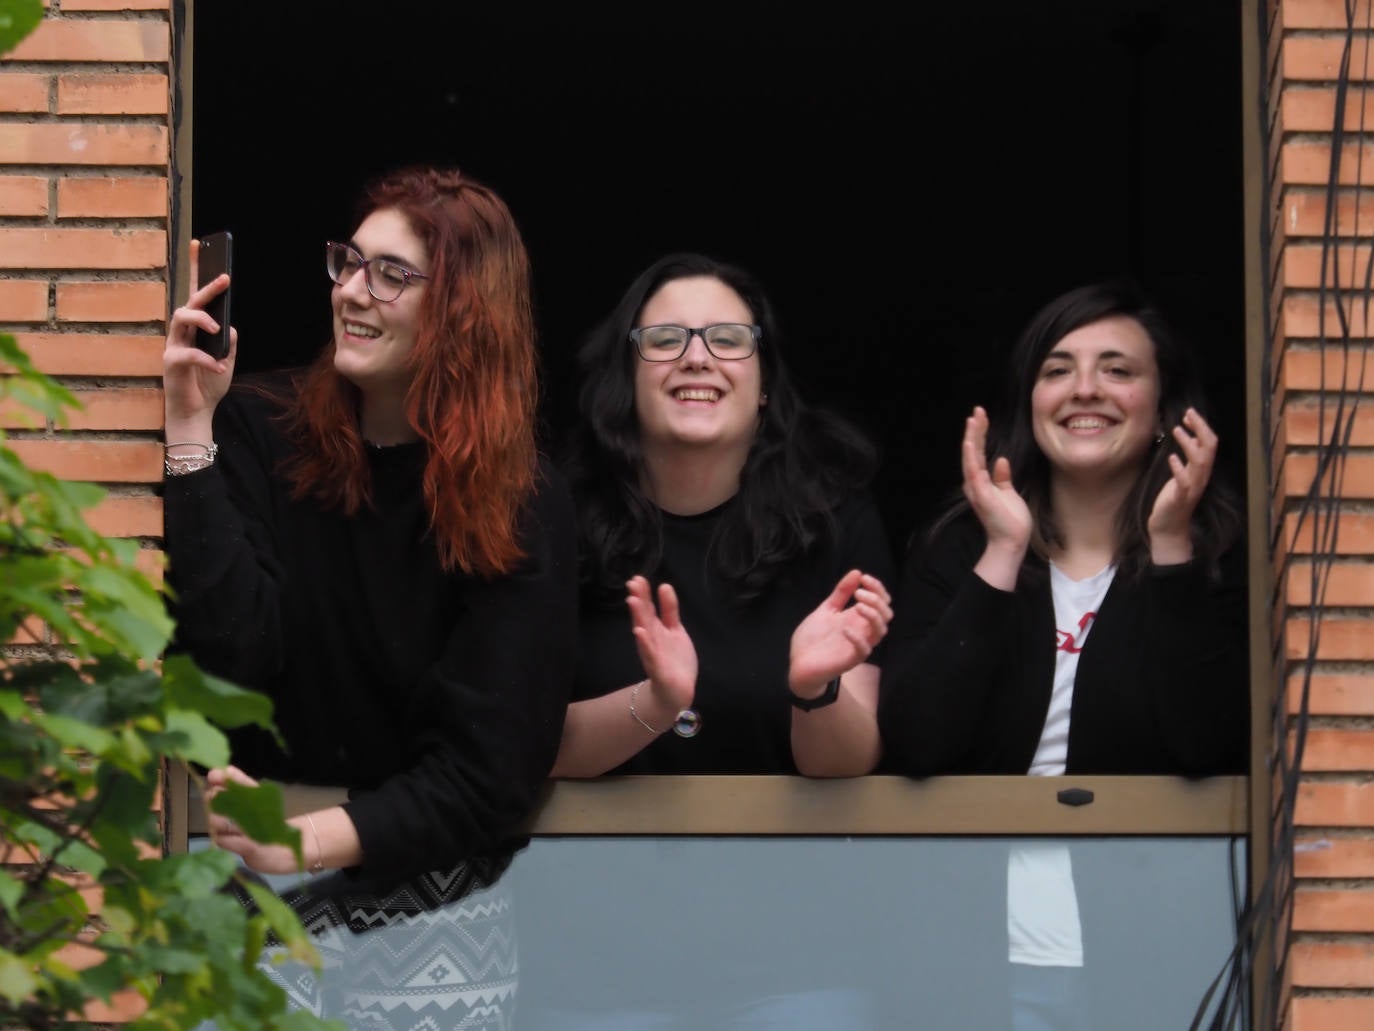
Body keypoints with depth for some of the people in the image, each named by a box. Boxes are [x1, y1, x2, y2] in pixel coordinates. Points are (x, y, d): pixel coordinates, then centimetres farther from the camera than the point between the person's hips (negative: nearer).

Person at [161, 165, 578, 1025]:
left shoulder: (526, 504, -5)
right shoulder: (261, 428, -1)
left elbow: (489, 769, -10)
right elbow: (235, 653, -13)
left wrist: (312, 840, -23)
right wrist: (190, 432, -18)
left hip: (421, 859, -1)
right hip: (257, 826, 1)